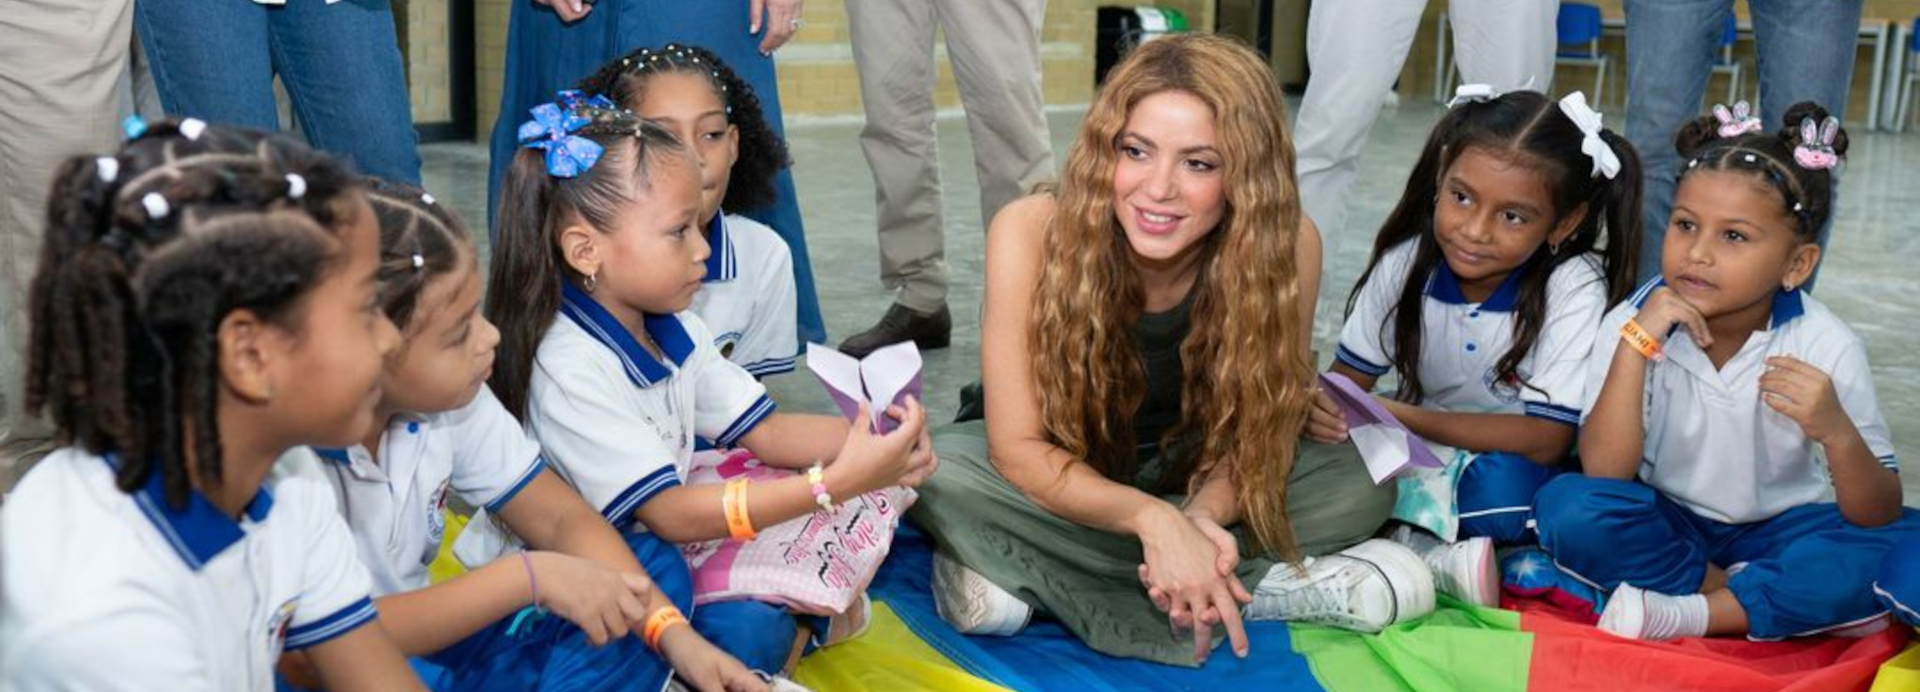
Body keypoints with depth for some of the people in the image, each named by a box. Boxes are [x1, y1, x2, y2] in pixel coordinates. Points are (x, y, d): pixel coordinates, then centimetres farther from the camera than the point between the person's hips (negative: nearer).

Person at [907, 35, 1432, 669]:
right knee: (941, 475, -32)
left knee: (1360, 483, -21)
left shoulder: (1285, 245, -25)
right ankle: (1272, 586, -25)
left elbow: (1260, 440, -17)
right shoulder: (1031, 233, -29)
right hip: (1057, 478, -1)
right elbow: (1019, 450, -28)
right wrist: (1154, 519, -44)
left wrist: (1200, 518, -38)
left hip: (1194, 475, 1)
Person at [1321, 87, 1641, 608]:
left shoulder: (1576, 287, -18)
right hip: (1421, 453, 4)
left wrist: (1405, 417, -28)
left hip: (1516, 470, -4)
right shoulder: (1407, 262, -7)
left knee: (1502, 484, -38)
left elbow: (1546, 440, -22)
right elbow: (1351, 375, -2)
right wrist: (1322, 409, -28)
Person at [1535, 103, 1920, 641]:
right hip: (1665, 523, 0)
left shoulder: (1824, 346, -13)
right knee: (1566, 505, -29)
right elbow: (1604, 472, -22)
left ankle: (1690, 614, -24)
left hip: (1776, 529, 0)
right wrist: (1636, 343, -28)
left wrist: (1837, 433, -34)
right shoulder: (1634, 323, -12)